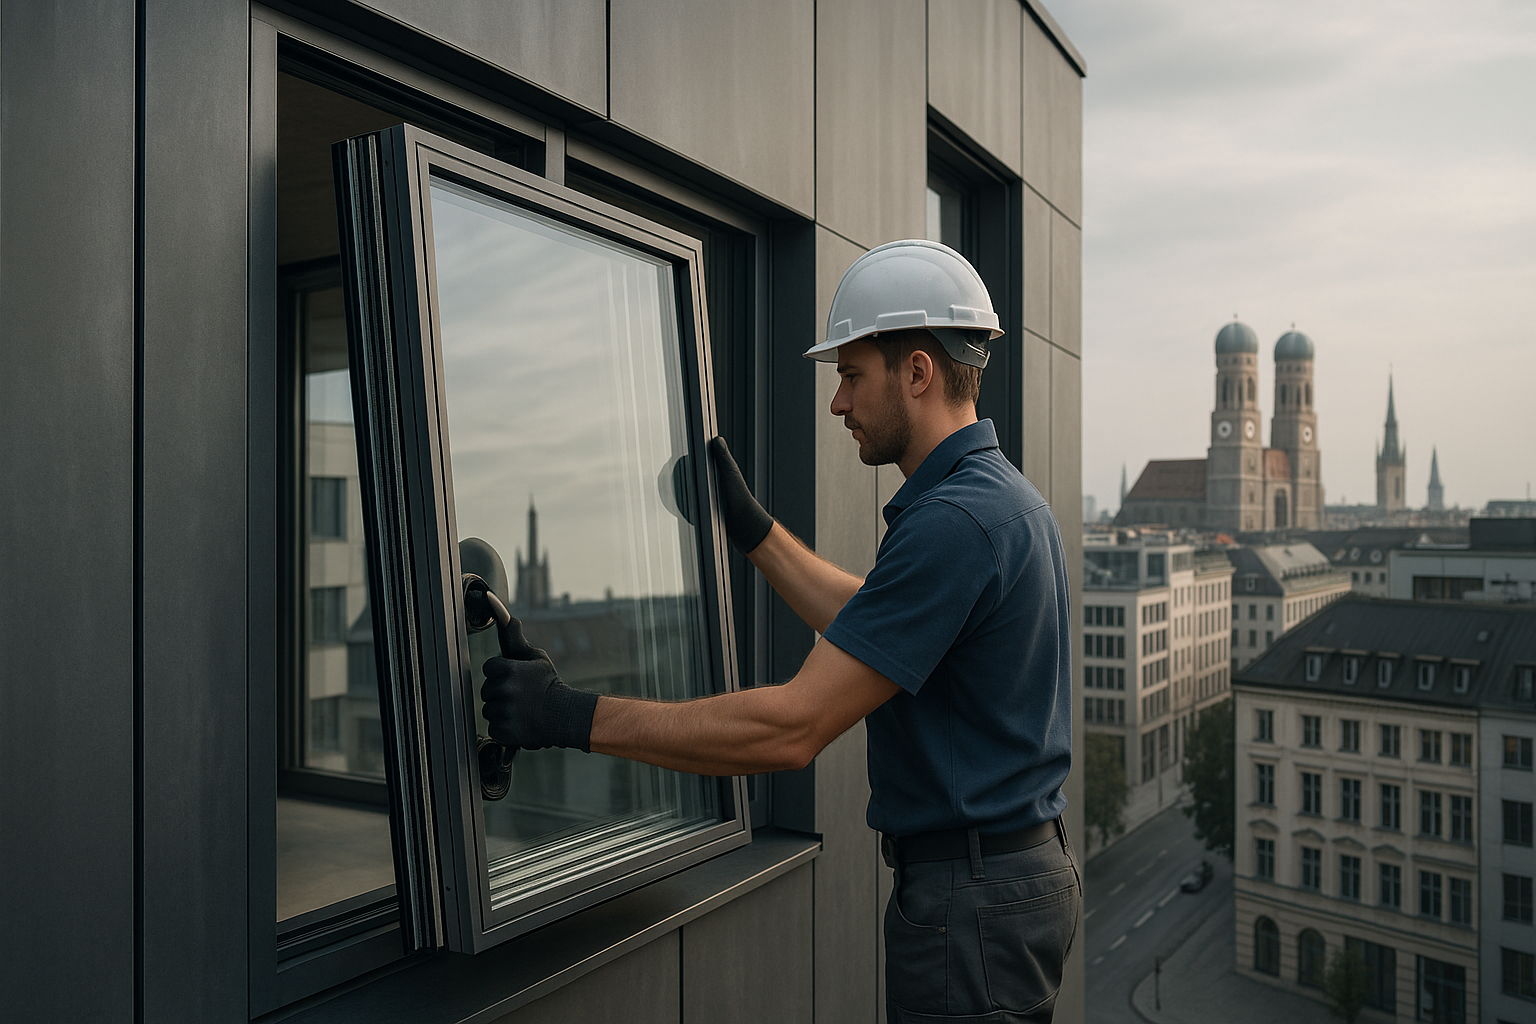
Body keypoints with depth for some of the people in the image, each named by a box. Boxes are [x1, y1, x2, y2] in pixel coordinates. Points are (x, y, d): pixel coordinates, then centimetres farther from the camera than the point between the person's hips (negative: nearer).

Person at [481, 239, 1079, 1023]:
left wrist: (573, 717, -25)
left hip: (970, 896, -10)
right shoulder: (1002, 498, 8)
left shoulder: (953, 520, -26)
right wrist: (750, 527, 18)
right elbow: (865, 626, 19)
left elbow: (793, 728, -28)